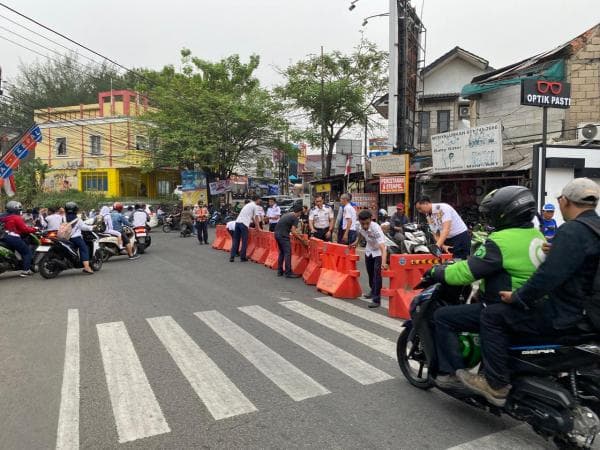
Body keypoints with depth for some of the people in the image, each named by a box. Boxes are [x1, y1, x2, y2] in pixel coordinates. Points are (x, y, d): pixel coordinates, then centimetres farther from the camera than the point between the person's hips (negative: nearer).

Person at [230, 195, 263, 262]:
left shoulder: (248, 204, 29)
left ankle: (232, 257, 7)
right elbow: (256, 217, 2)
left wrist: (256, 225, 39)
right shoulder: (255, 206, 3)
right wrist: (258, 227, 10)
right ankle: (243, 257, 8)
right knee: (244, 241, 3)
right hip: (244, 224, -8)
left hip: (237, 221, 8)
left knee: (235, 240, 9)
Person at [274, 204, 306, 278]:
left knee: (281, 252, 18)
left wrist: (298, 234, 32)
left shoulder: (287, 214, 19)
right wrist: (302, 240, -5)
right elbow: (293, 231, -12)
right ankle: (288, 273, -1)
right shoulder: (295, 218, -6)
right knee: (287, 253, -3)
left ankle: (280, 271, 21)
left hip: (277, 234, 9)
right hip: (283, 235, -9)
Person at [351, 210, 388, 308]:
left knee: (377, 274, -16)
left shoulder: (376, 228, -38)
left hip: (379, 252, -6)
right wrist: (356, 242, 17)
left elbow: (382, 247, -48)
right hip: (369, 250, 7)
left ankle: (376, 300, -11)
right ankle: (373, 291, 42)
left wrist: (383, 262, -59)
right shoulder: (361, 227, -20)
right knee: (370, 272, 19)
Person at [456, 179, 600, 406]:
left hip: (566, 316, -11)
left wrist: (517, 297, -17)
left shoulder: (573, 231, -21)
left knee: (493, 315, -8)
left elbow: (549, 275, -28)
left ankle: (496, 385, -3)